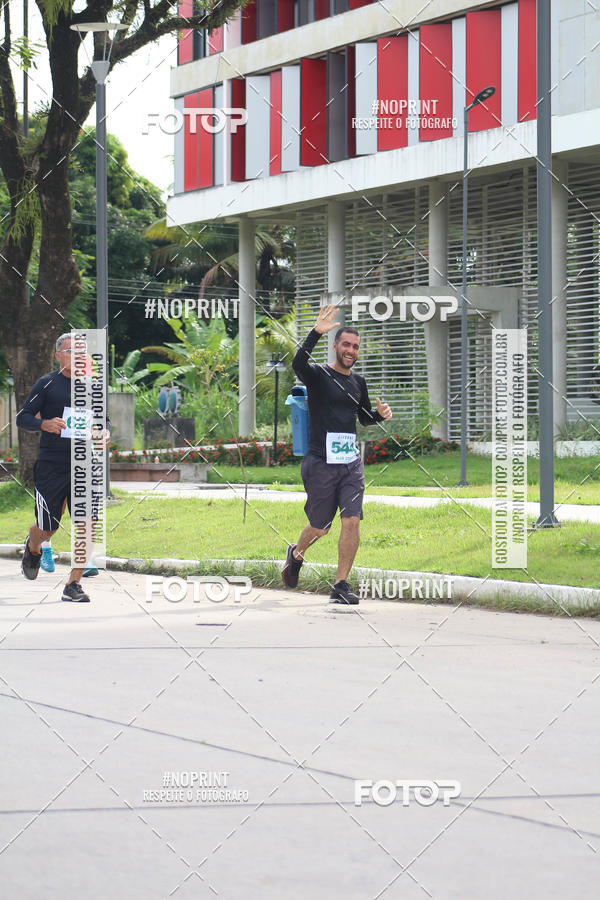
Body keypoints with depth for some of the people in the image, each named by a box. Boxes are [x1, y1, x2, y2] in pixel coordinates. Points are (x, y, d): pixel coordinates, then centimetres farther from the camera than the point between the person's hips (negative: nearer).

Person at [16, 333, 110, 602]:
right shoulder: (46, 384, -1)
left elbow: (103, 418, 22)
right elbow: (22, 418, -3)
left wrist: (106, 432, -2)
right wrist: (45, 424, -23)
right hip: (51, 467, -3)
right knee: (47, 529, 4)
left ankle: (73, 585, -1)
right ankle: (32, 548, 42)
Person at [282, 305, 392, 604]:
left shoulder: (358, 381, 13)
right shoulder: (319, 375, -4)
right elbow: (298, 363, -27)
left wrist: (381, 414, 5)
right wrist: (316, 333, -39)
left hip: (351, 463, 4)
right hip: (321, 463, -4)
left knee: (351, 521, -10)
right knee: (320, 527, 7)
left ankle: (341, 585, -4)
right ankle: (297, 553, 40)